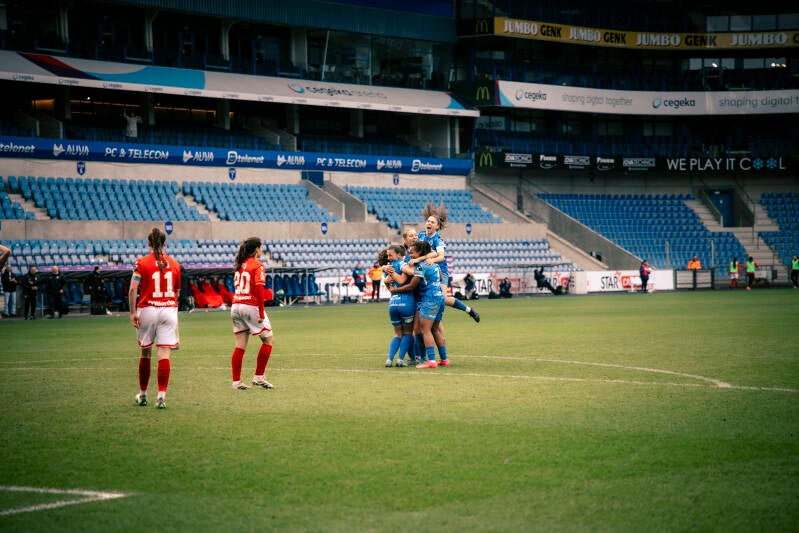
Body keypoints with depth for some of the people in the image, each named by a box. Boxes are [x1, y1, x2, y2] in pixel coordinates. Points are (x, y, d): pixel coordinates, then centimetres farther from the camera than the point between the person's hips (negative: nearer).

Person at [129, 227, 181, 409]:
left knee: (145, 352, 13)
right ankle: (161, 396, -12)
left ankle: (142, 395, 23)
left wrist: (133, 312, -7)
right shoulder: (174, 264, 5)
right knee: (164, 354, -3)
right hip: (169, 309, 1)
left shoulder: (141, 262, -3)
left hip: (147, 310, -1)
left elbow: (133, 289, -10)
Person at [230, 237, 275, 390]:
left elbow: (236, 286, 13)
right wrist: (261, 313, -16)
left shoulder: (240, 265, 13)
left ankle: (236, 381, 8)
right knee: (269, 339, 7)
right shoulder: (258, 265, -9)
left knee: (240, 345, 9)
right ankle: (259, 376, 4)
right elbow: (259, 289, -18)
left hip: (236, 307, 7)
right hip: (251, 307, -7)